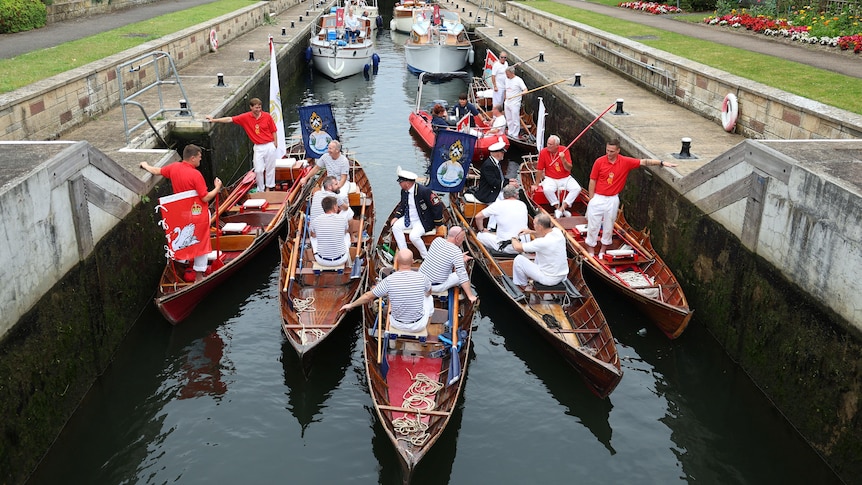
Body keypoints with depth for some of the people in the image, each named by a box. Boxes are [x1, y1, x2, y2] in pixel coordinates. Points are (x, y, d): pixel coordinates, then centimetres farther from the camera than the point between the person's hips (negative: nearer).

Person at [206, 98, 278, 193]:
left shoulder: (267, 116, -5)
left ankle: (269, 188, 21)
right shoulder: (246, 117, -3)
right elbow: (230, 119, -4)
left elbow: (273, 131, 1)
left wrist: (275, 144, -3)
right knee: (258, 170, 0)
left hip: (269, 146, -1)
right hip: (258, 147, 1)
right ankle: (260, 190, 15)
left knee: (270, 168, 7)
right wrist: (214, 120, -8)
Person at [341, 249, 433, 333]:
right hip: (418, 326, -1)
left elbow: (368, 296, -8)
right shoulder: (421, 277, -18)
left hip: (397, 325, 1)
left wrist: (351, 305, 10)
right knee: (428, 298, 28)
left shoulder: (389, 280, -19)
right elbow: (428, 293, 7)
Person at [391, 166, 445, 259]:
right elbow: (402, 205, 17)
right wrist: (396, 217, 1)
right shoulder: (404, 191, -1)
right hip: (408, 219, 8)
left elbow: (438, 206, -20)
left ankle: (425, 257, -5)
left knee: (414, 236, -28)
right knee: (395, 226, -11)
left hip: (423, 221, -8)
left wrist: (438, 224, -11)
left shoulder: (424, 191, -26)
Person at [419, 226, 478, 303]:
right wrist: (470, 296, -18)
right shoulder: (456, 251, -20)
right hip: (435, 287, -7)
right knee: (463, 275, 6)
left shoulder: (437, 240, -1)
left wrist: (459, 259, 21)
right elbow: (462, 275, -22)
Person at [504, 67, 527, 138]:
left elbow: (525, 89, -18)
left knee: (515, 121, -4)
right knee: (509, 120, 15)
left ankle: (515, 136, 2)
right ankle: (510, 133, 27)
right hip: (507, 102, 8)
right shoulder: (506, 79, 9)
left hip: (515, 104, -8)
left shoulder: (518, 80, -13)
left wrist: (521, 93, -37)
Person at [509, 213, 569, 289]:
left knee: (518, 259, 1)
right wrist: (531, 232, 8)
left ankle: (522, 285, 20)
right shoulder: (557, 231, -8)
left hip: (550, 279, -8)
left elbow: (517, 247, -19)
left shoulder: (543, 243, -29)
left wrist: (514, 240, 3)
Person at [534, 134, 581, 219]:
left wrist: (563, 159, -23)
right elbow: (539, 170, -2)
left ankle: (562, 208, -20)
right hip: (550, 179, -2)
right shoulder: (543, 152, -8)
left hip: (566, 178, 2)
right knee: (547, 189, -34)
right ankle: (558, 208, -15)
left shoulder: (564, 150, -6)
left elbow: (569, 169, -7)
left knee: (577, 188, -22)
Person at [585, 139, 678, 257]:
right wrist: (591, 199, -4)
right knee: (593, 225, 4)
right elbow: (592, 181, -5)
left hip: (613, 199, 2)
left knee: (609, 225, 13)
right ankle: (591, 250, 18)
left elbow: (644, 162, -5)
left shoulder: (625, 162, -7)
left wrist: (662, 163, -15)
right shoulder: (599, 162, -11)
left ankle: (603, 250, 30)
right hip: (598, 198, -2)